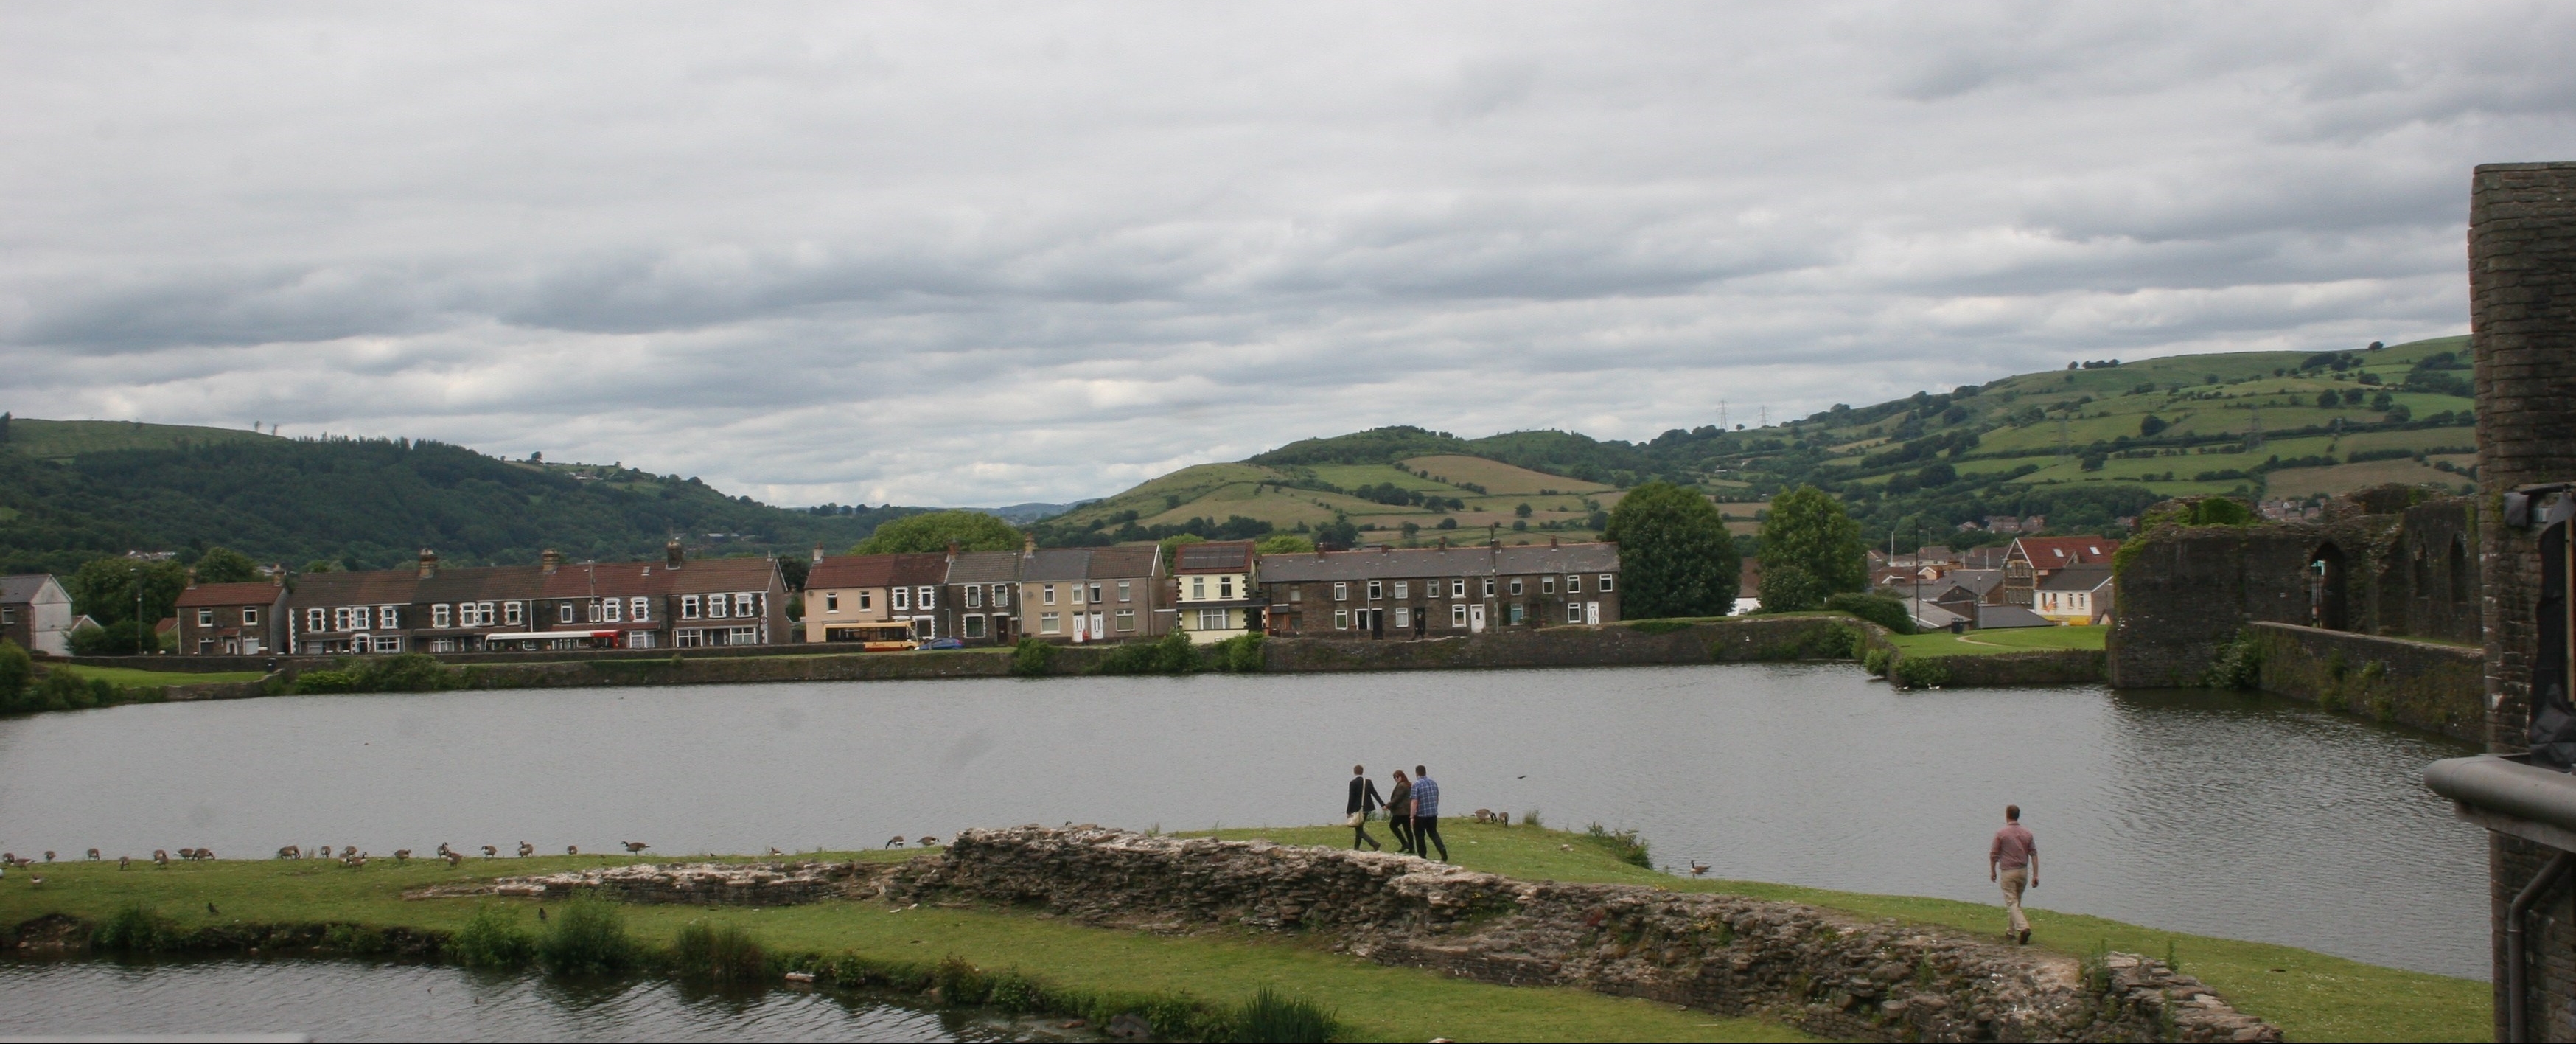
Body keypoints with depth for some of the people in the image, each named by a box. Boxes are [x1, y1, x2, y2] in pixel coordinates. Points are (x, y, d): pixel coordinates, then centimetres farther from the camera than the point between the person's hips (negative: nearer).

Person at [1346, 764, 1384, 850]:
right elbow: (1375, 794, -1)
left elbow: (1351, 798, -14)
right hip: (1367, 808, 6)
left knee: (1359, 830, -2)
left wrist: (1348, 811, -9)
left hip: (1357, 809, -6)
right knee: (1359, 828, 19)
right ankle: (1356, 848, 25)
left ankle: (1374, 843, -20)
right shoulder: (1369, 782, 3)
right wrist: (1383, 805, -1)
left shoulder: (1353, 783, -13)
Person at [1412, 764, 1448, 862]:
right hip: (1433, 814, 6)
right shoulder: (1433, 783, 5)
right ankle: (1442, 849, -5)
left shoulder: (1416, 785, -15)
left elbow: (1414, 802, -19)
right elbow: (1437, 798, 15)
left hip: (1421, 815, -6)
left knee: (1420, 836, 8)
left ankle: (1422, 856, 14)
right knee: (1433, 833, 16)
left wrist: (1412, 817, -15)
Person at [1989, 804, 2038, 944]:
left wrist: (1993, 871, 12)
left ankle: (2023, 927, -27)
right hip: (2023, 871, 5)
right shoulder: (2027, 833, 2)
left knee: (2011, 903, -6)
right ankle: (2010, 931, 28)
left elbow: (1993, 855, -3)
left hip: (2008, 872, -5)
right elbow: (2034, 854, 1)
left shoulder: (2001, 834, -9)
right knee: (2016, 902, 20)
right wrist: (2035, 875, 3)